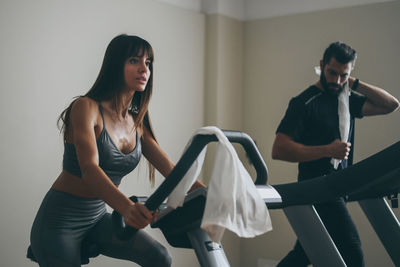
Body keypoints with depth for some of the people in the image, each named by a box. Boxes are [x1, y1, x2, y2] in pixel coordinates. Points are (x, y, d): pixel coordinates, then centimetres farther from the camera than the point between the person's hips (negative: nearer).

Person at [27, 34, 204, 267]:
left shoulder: (138, 122, 3)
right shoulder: (86, 107, -18)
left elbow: (171, 170, -2)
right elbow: (89, 169, -33)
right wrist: (127, 207, -51)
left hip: (97, 217, 6)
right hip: (60, 219, -6)